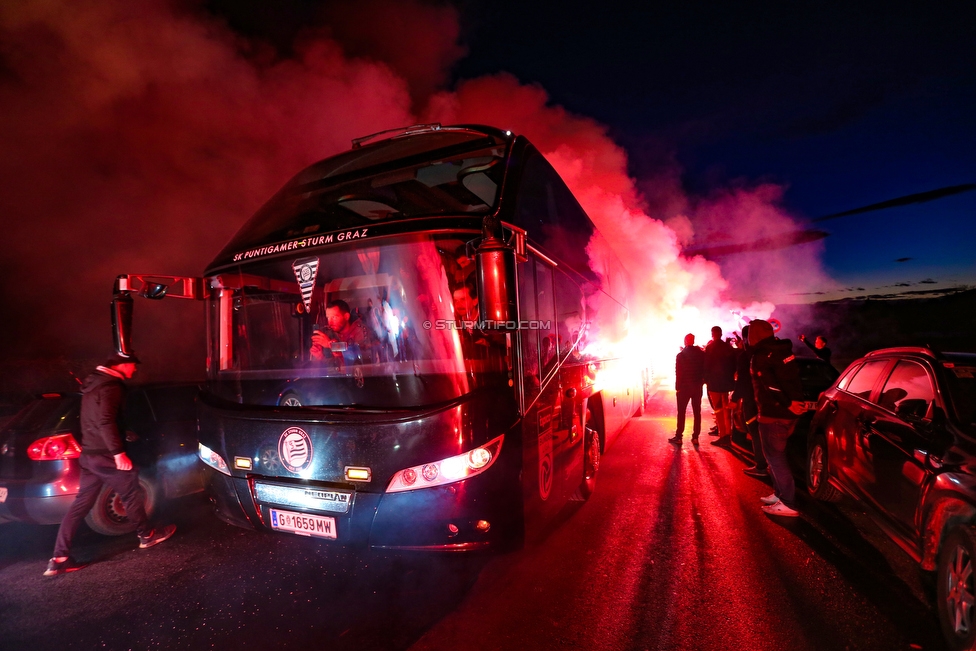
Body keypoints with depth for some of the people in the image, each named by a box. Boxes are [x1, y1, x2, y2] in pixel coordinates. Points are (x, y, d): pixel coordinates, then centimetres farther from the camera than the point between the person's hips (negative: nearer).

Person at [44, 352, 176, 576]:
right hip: (104, 454, -9)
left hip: (89, 453, 9)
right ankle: (147, 535, 20)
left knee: (81, 503, 10)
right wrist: (118, 452, -27)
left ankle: (59, 558, 11)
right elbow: (106, 421, -28)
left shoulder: (94, 383, 15)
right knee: (131, 492, 6)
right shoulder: (111, 386, -18)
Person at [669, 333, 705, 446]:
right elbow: (705, 369, 1)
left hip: (684, 387, -2)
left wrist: (677, 387, -5)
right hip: (697, 386, 2)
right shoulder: (701, 354, -1)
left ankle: (678, 437, 2)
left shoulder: (680, 355, -8)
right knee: (697, 412, 9)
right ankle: (695, 437, 8)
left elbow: (678, 373, -9)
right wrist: (702, 381, 11)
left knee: (681, 412, 3)